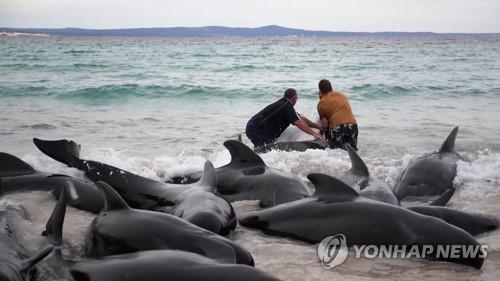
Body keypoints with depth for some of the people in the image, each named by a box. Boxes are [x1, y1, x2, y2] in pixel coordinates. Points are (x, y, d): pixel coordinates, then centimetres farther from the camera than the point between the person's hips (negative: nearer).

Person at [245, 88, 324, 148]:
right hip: (257, 130, -10)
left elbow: (301, 118, 22)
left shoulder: (282, 103, 18)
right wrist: (314, 134, -19)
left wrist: (319, 127, 24)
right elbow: (299, 123, -22)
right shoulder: (287, 106, -13)